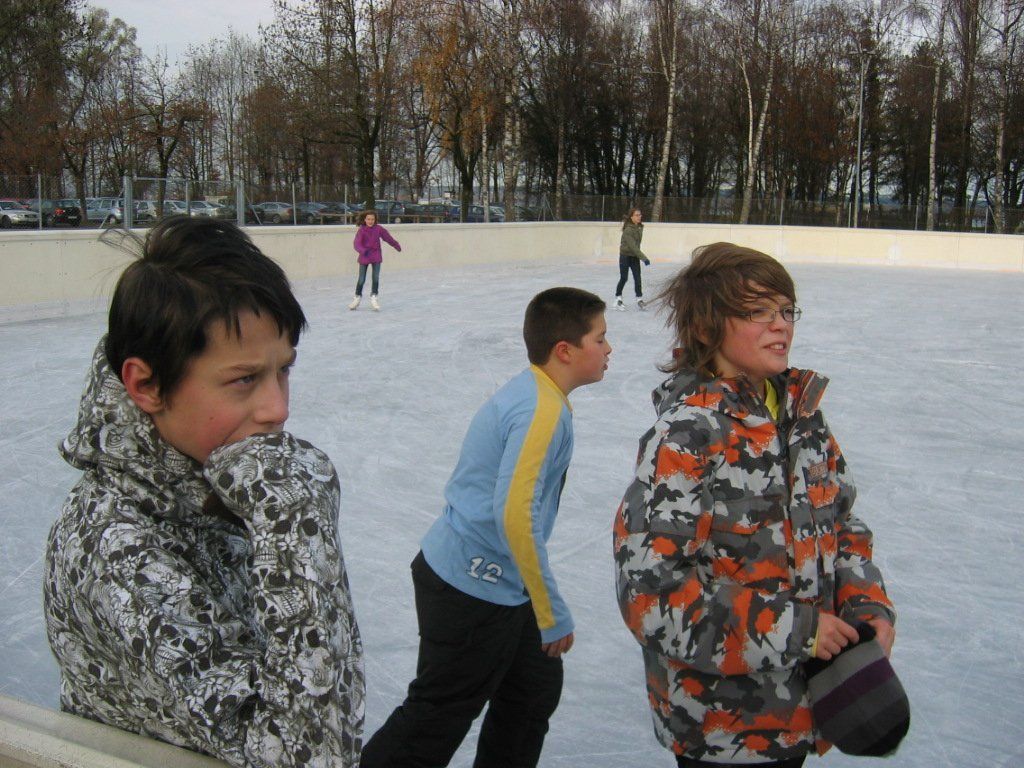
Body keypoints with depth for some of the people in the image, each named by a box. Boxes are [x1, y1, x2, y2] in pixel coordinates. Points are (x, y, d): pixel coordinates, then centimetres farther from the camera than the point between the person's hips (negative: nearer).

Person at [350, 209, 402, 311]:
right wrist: (363, 251, -44)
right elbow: (356, 243, -25)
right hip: (364, 256, -1)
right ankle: (357, 297, 24)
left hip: (376, 256, 1)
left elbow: (388, 237, 8)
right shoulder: (361, 230, -12)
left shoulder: (378, 229, -5)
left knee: (376, 277, -6)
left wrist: (397, 246, 19)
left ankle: (373, 297, 4)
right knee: (361, 279, 4)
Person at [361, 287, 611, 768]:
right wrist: (552, 614, -19)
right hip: (474, 592, -10)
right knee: (435, 725, 4)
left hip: (489, 581, 10)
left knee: (537, 688, 19)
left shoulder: (528, 392, 9)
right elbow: (515, 513, -28)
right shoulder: (545, 409, -21)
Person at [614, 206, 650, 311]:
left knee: (638, 278, -1)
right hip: (625, 256, -6)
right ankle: (618, 299, 17)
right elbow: (633, 246, -27)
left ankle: (639, 300, 4)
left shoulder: (640, 227, 2)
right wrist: (644, 258, -30)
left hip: (635, 256, 6)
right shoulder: (628, 229, -22)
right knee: (624, 278, 1)